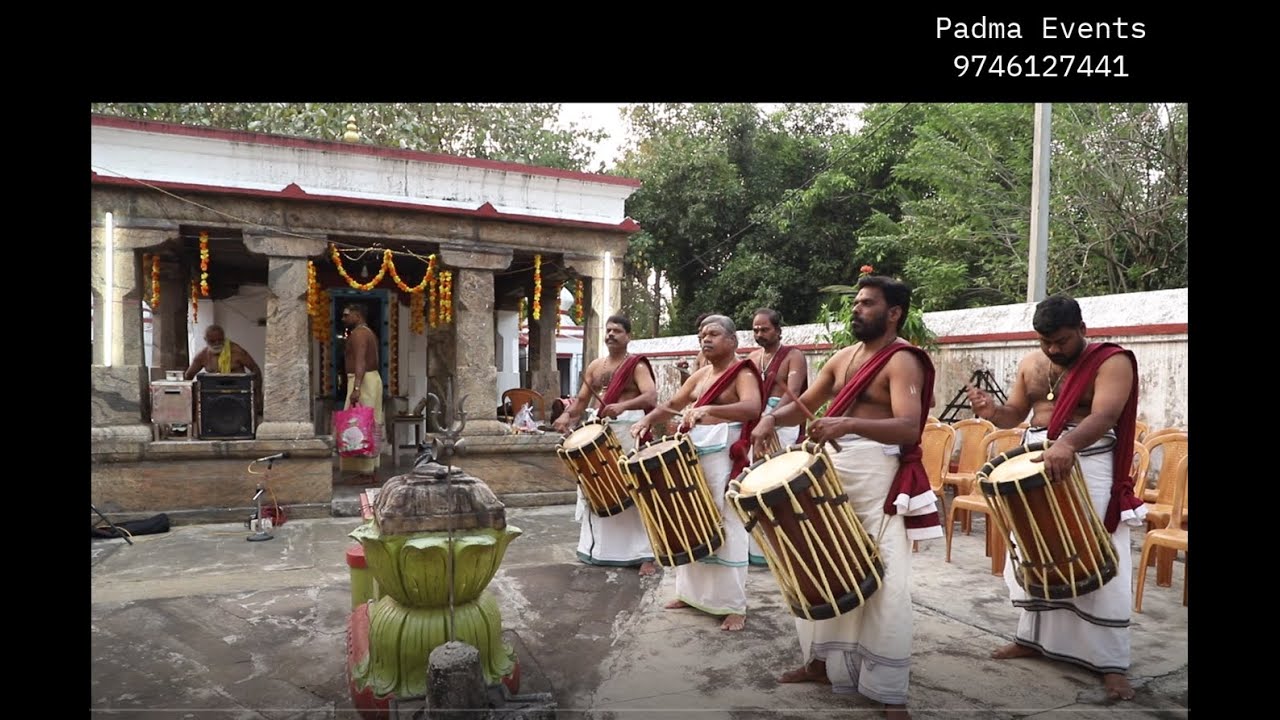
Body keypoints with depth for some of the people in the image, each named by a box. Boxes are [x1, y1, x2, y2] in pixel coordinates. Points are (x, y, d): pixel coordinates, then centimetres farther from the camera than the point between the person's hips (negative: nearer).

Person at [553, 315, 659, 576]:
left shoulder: (636, 365, -5)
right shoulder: (595, 366, 13)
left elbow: (651, 396, -21)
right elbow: (582, 399, 14)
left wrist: (622, 406, -37)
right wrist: (567, 415, -6)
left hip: (629, 430, -7)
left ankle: (646, 553, -4)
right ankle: (598, 546, 26)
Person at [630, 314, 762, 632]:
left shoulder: (743, 373, -7)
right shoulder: (701, 374, 16)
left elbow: (752, 406, -27)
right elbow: (671, 405, 18)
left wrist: (708, 410, -40)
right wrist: (647, 419, -1)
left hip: (725, 455, -7)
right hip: (693, 452, 8)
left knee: (726, 527, -6)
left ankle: (735, 605, 1)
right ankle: (692, 592, 23)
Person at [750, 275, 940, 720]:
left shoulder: (902, 361, -11)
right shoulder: (843, 358, 13)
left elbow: (909, 428, -24)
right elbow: (804, 404, 17)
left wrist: (848, 424, -39)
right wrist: (772, 419, -5)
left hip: (877, 475, -8)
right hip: (831, 469, 8)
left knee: (884, 583, -6)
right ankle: (824, 660, 31)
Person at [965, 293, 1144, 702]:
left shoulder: (1111, 362, -11)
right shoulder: (1030, 364, 8)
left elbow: (1104, 415, -26)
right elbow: (1015, 415, 11)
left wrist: (1068, 444, -46)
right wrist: (991, 411, -14)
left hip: (1088, 467, -6)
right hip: (1036, 465, 6)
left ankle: (1112, 663, 3)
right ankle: (1033, 638, 27)